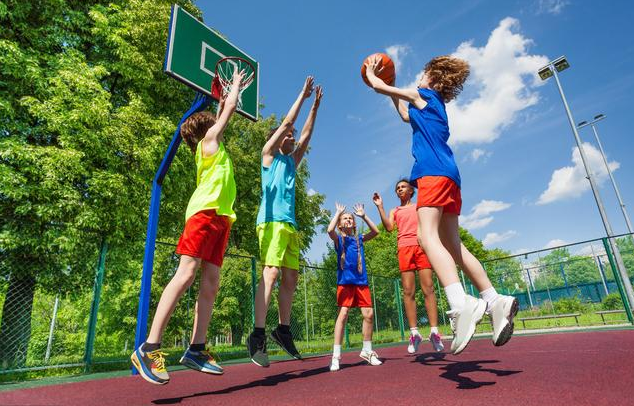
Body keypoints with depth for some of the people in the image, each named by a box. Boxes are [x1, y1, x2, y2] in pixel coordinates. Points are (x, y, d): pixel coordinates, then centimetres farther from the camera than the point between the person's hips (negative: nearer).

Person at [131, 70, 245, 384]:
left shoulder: (212, 148, 30)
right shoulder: (209, 140, 10)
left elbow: (223, 114, 48)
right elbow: (230, 108, 16)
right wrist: (236, 83, 31)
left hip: (220, 217, 8)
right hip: (205, 212, -8)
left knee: (210, 284, -1)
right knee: (186, 274, -17)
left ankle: (196, 349, 0)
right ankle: (149, 348, -16)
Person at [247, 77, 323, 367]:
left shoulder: (292, 161, 26)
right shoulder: (269, 154, 10)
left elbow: (306, 134, 25)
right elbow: (287, 122, 6)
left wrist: (315, 106, 25)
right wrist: (302, 94, 12)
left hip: (290, 224, 7)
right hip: (272, 221, -7)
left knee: (290, 279, 5)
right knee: (270, 273, -18)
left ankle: (283, 330, 14)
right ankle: (258, 335, -18)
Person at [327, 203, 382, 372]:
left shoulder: (359, 238, 16)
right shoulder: (338, 239, 5)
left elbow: (375, 231, 4)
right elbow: (330, 230, -16)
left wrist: (363, 216, 3)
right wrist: (338, 212, -6)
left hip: (361, 280, 4)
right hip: (345, 280, -4)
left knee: (369, 314, 0)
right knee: (343, 314, -12)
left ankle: (367, 351, 19)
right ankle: (336, 356, -5)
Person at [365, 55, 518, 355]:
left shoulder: (423, 95, 10)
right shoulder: (433, 106, 32)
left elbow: (378, 86, 14)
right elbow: (406, 115, 50)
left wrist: (371, 73, 34)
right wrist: (393, 92, 56)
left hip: (433, 172, -9)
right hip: (448, 175, 9)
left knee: (428, 237, -24)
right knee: (452, 245, 7)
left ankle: (460, 303, -40)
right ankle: (495, 301, 5)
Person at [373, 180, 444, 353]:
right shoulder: (394, 211, 24)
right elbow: (389, 227, 5)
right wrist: (380, 207, 0)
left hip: (422, 245, -1)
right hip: (404, 248, 1)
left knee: (428, 289, -8)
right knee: (408, 291, -5)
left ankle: (434, 331, -7)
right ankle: (414, 332, -2)